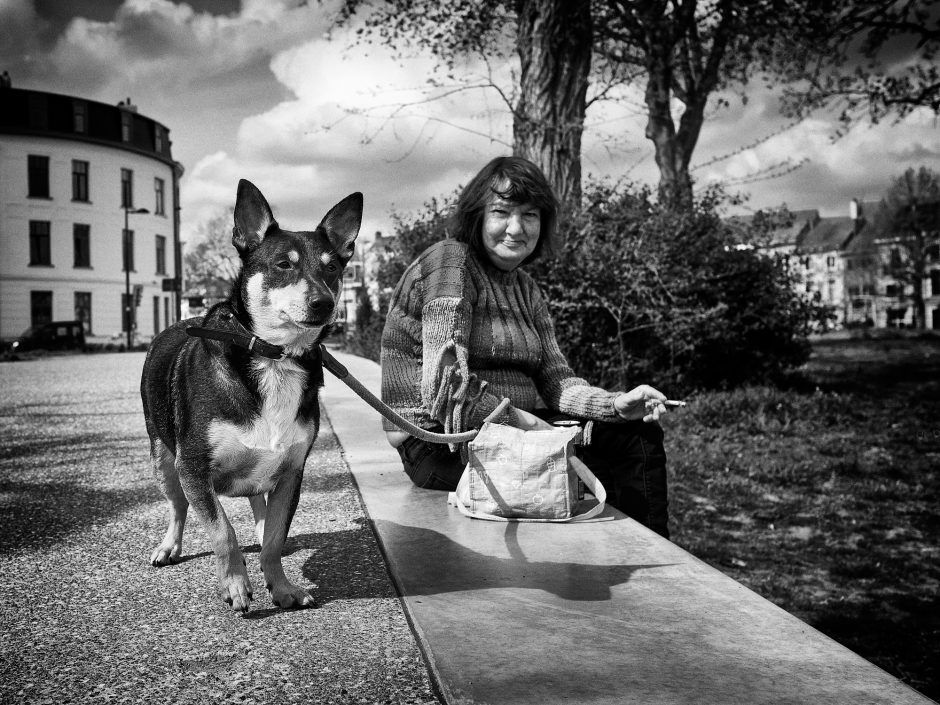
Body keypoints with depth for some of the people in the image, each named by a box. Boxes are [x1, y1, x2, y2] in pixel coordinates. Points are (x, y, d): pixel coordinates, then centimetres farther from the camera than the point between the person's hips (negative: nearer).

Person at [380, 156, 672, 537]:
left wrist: (618, 404, -12)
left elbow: (556, 380, 5)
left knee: (640, 435, 2)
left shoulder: (526, 288, 14)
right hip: (442, 444, -9)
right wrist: (524, 422, -20)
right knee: (599, 468, -18)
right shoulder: (450, 262, -14)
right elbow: (446, 391, -23)